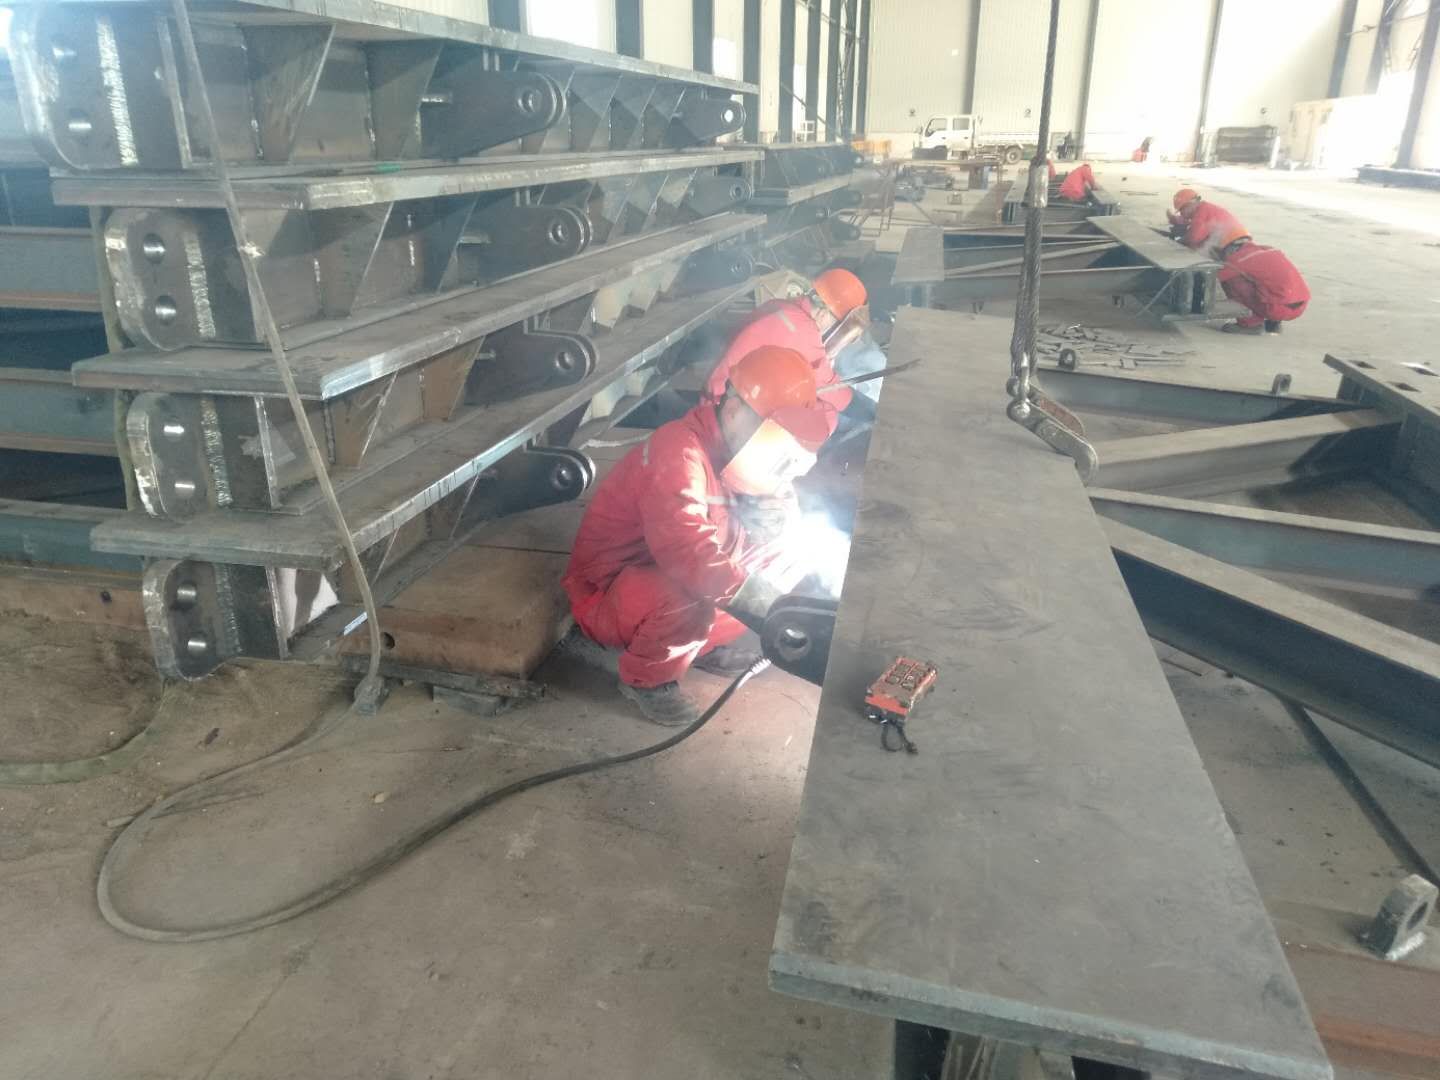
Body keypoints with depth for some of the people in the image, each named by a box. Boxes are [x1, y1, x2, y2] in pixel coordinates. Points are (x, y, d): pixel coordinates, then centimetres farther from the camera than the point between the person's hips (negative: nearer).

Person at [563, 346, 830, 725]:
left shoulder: (729, 447, -2)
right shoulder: (679, 451, -30)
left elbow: (768, 531, -1)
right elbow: (689, 555, -42)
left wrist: (779, 480, -21)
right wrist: (775, 610, -39)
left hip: (668, 576, 9)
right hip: (606, 594, -8)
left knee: (784, 558, 2)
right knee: (687, 601, -40)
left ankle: (705, 644, 15)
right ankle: (645, 678, -9)